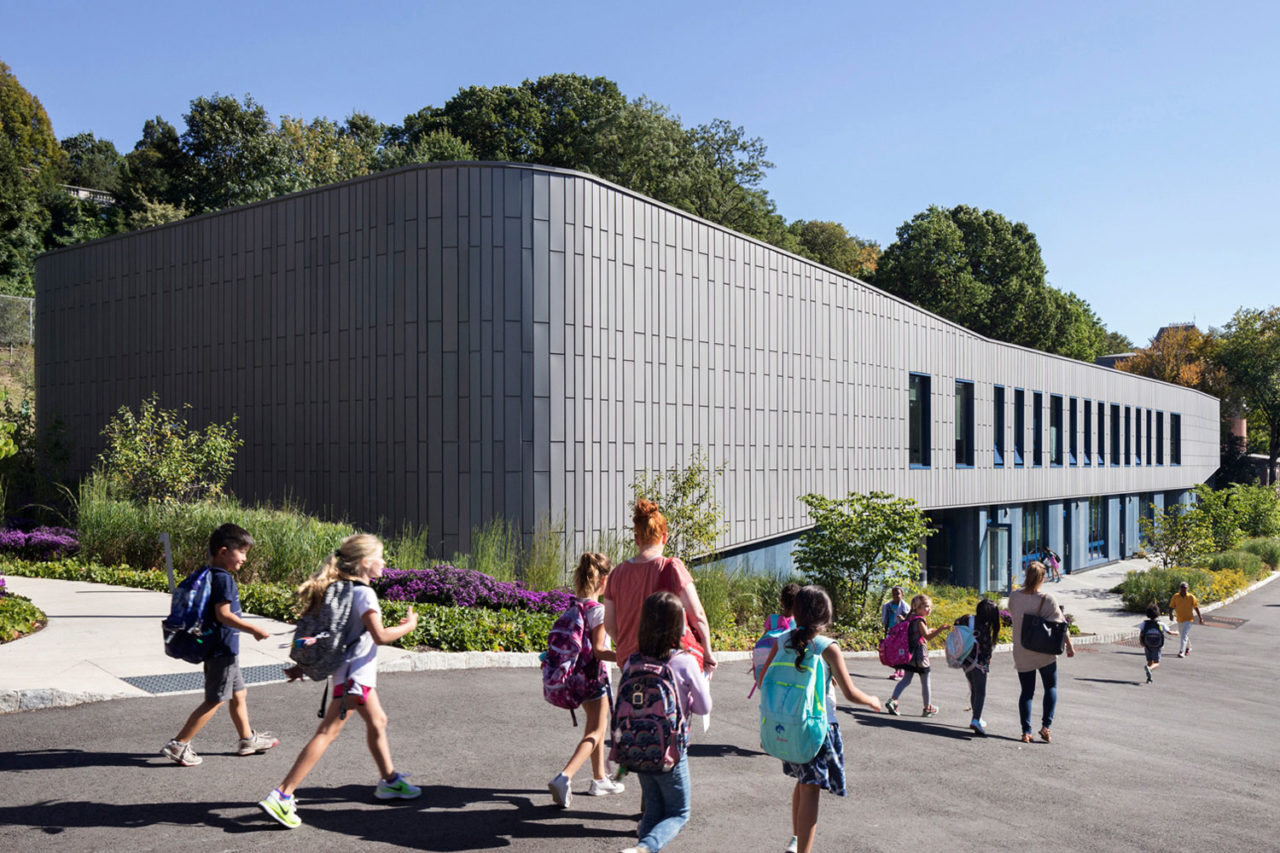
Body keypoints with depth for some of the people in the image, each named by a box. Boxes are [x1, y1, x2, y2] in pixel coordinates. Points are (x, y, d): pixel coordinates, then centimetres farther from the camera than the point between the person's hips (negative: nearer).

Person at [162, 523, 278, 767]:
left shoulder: (209, 575, 11)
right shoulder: (223, 578, -19)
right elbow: (224, 614, -24)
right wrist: (253, 629, -18)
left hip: (223, 648, 10)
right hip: (223, 649, -10)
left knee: (239, 693, 20)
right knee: (215, 700, -2)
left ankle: (247, 739, 32)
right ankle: (178, 745, 3)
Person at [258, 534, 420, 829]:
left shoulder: (344, 590, 9)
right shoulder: (363, 593, -18)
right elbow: (380, 636, -25)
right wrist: (408, 626, -9)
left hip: (359, 673, 10)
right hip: (355, 674, -10)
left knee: (377, 722, 23)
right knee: (328, 732, -10)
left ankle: (389, 780, 39)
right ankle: (281, 796, -11)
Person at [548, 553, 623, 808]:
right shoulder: (599, 610, -19)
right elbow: (598, 650, -22)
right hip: (595, 675, -8)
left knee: (596, 724, 22)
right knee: (596, 732, -1)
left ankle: (599, 779, 32)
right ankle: (563, 778, -17)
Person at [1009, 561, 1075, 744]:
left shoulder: (1014, 596, -7)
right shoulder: (1047, 600, -16)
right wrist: (1069, 646, 1)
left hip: (1021, 653, 3)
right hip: (1044, 653, -3)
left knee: (1027, 692, 10)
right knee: (1051, 688, 17)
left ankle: (1026, 732, 6)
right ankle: (1045, 725, 6)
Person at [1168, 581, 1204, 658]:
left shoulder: (1191, 597, -8)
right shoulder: (1175, 597, -4)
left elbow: (1196, 608, 1)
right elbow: (1171, 607, 0)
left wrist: (1200, 618, 4)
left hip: (1188, 620, -4)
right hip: (1179, 620, 4)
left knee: (1184, 635, -16)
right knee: (1181, 635, 19)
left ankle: (1182, 652, -19)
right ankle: (1188, 648, 43)